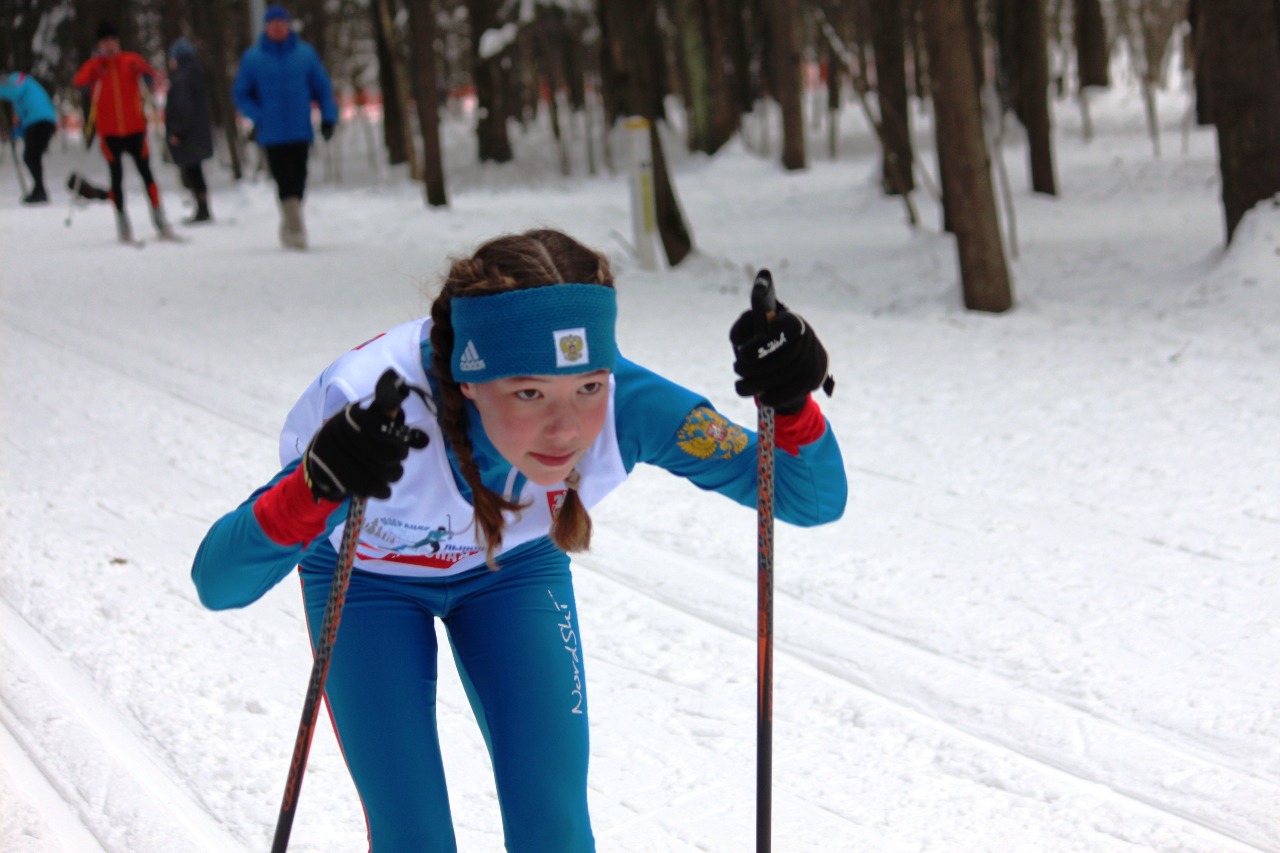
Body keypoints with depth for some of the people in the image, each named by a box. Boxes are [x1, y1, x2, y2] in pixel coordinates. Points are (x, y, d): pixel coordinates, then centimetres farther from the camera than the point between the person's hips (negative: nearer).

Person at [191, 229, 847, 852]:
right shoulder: (380, 413, -43)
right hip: (364, 580, -2)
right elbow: (218, 582, -45)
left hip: (515, 566, 2)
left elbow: (813, 500, -27)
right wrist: (315, 488, -65)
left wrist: (791, 404, -49)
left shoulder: (621, 402, -36)